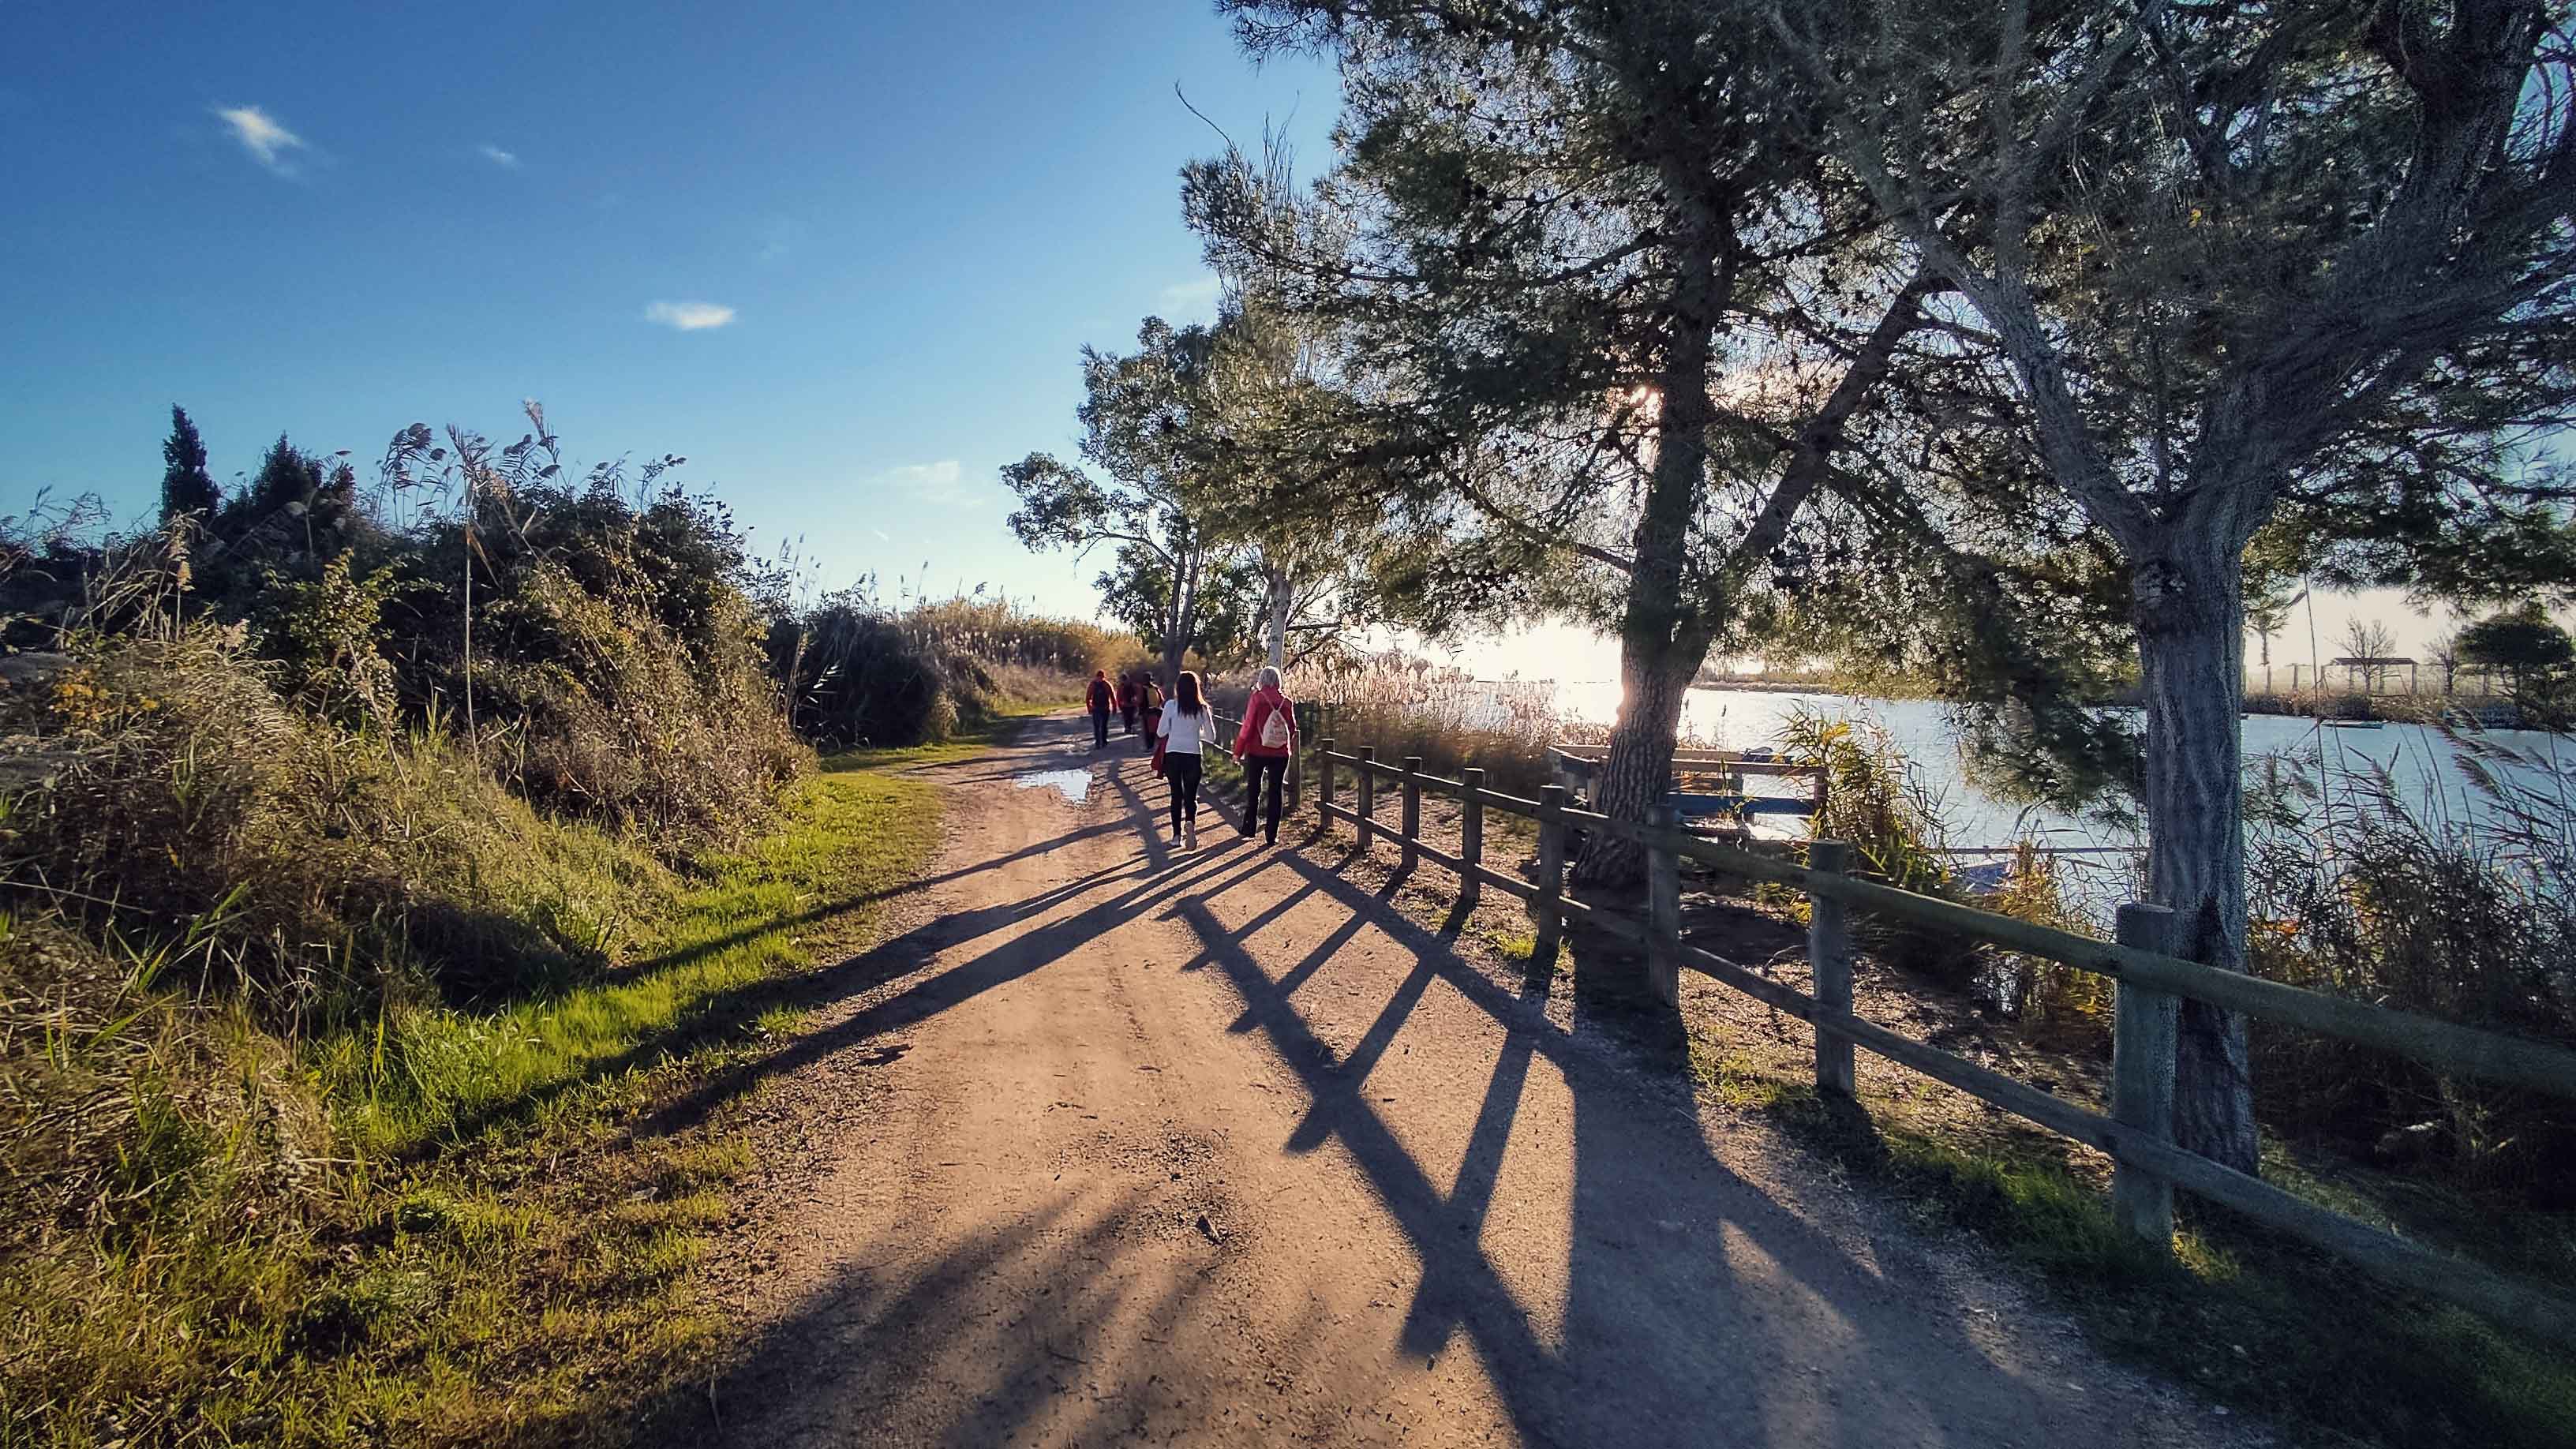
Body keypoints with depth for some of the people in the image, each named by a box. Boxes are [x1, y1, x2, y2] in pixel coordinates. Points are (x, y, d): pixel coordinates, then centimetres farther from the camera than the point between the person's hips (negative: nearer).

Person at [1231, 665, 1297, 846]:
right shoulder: (1286, 700, 0)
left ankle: (1249, 829, 19)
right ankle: (1271, 836, 6)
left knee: (1253, 790, 14)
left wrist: (1238, 751, -3)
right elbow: (1292, 727, 7)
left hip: (1257, 751, -2)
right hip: (1280, 754, 2)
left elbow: (1248, 726, -9)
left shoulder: (1257, 698, -8)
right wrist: (1291, 749, 23)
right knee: (1275, 792, 7)